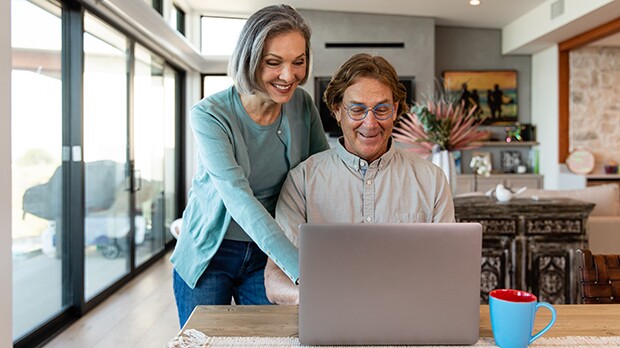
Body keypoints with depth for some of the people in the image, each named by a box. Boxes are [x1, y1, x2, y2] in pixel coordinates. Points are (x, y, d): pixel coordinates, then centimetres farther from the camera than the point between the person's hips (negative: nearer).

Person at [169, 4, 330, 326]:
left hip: (269, 253, 3)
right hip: (210, 253, -3)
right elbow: (238, 197, -33)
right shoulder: (209, 115, -21)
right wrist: (302, 271, -43)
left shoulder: (302, 105, -8)